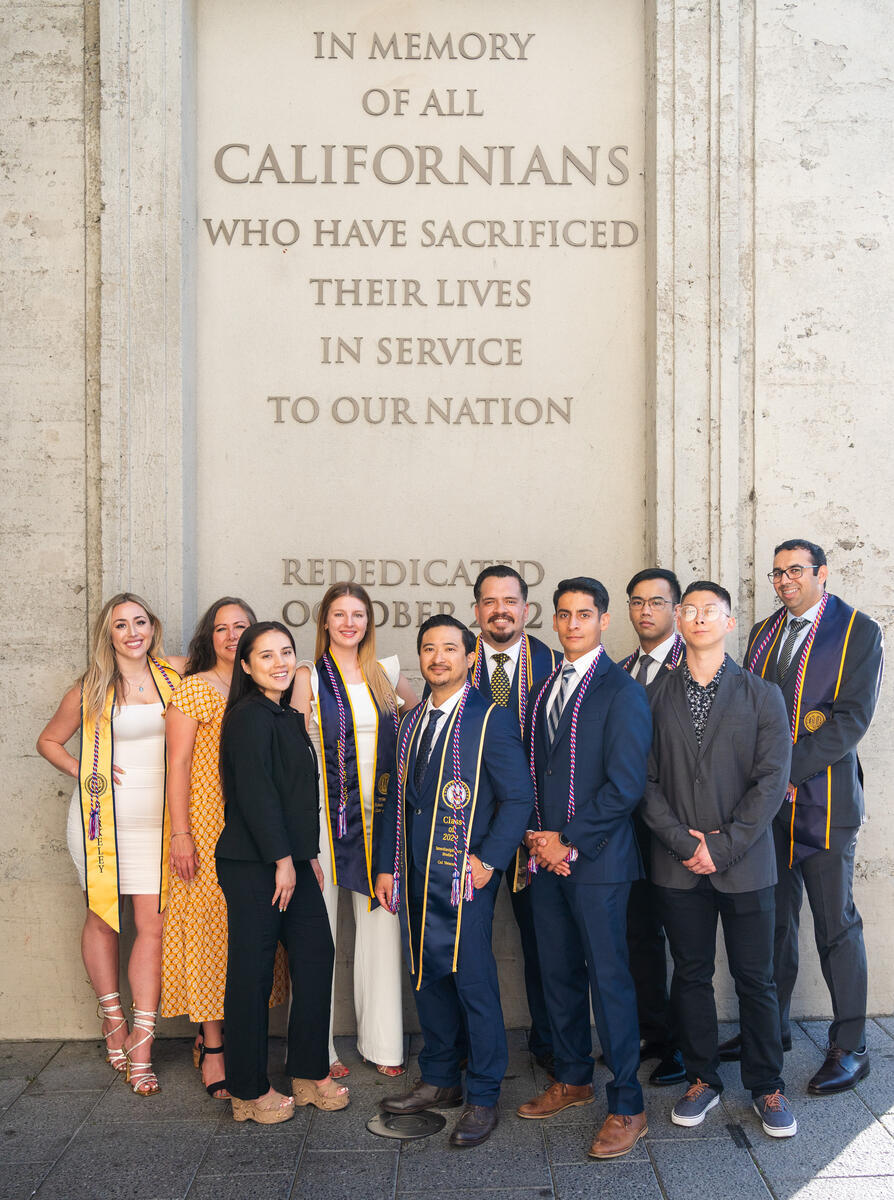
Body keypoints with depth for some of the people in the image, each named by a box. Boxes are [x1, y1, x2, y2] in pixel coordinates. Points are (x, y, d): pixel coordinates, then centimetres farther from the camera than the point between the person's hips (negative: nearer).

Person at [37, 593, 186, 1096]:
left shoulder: (176, 675, 5)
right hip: (103, 817, 0)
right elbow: (49, 741, 15)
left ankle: (141, 1042, 3)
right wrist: (84, 772, 0)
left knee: (154, 924, -4)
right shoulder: (90, 691, 3)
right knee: (101, 918, 10)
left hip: (156, 819, 0)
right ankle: (112, 1017, 30)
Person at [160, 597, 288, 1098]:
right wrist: (180, 834, -12)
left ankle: (223, 1034, 19)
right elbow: (178, 764, -5)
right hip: (208, 827, -5)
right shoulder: (194, 689, -1)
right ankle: (213, 1048, 5)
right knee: (210, 926, -3)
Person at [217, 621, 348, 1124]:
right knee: (252, 972, 0)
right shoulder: (250, 718, -12)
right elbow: (255, 793, -18)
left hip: (291, 860, 9)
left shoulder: (289, 717, 16)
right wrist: (282, 860, -16)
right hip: (253, 863, -9)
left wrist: (309, 855, 17)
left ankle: (309, 1074, 21)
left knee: (316, 955, 8)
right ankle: (249, 1092, 13)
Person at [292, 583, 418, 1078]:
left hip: (378, 811, 3)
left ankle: (382, 1041, 19)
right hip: (325, 810, -3)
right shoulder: (310, 676, 0)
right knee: (319, 923, 0)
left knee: (380, 921, 7)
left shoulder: (385, 674, 10)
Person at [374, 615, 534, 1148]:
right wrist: (386, 866, 12)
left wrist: (489, 860, -16)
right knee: (428, 978, 15)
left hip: (465, 875, -6)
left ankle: (483, 1098, 13)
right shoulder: (411, 722, 13)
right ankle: (440, 1081, 30)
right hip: (415, 877, 7)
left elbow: (518, 797, -10)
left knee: (474, 982, -1)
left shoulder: (491, 720, -7)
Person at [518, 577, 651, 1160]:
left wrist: (570, 845, -12)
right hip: (546, 854, 7)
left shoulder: (621, 691, -9)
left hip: (598, 859, -7)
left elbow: (625, 785, -14)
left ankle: (627, 1107, 11)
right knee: (559, 972, 15)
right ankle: (573, 1080, 32)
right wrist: (539, 838, 2)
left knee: (609, 978, -1)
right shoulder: (543, 690, 14)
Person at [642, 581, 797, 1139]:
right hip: (679, 865, 1)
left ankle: (767, 1086, 24)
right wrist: (683, 841, -10)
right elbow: (647, 783, 1)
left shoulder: (762, 696, 0)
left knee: (755, 979, 7)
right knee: (691, 976, 11)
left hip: (744, 864, -1)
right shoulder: (655, 698, 4)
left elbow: (772, 780, -6)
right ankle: (703, 1079, 27)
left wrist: (722, 847, -12)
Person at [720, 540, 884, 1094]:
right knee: (774, 918, 14)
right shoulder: (764, 633, 13)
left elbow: (852, 720, -13)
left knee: (836, 924, 2)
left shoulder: (860, 632, -4)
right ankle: (772, 1026, 28)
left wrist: (785, 768, -18)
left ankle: (850, 1047, 15)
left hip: (824, 799, -5)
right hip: (768, 798, 5)